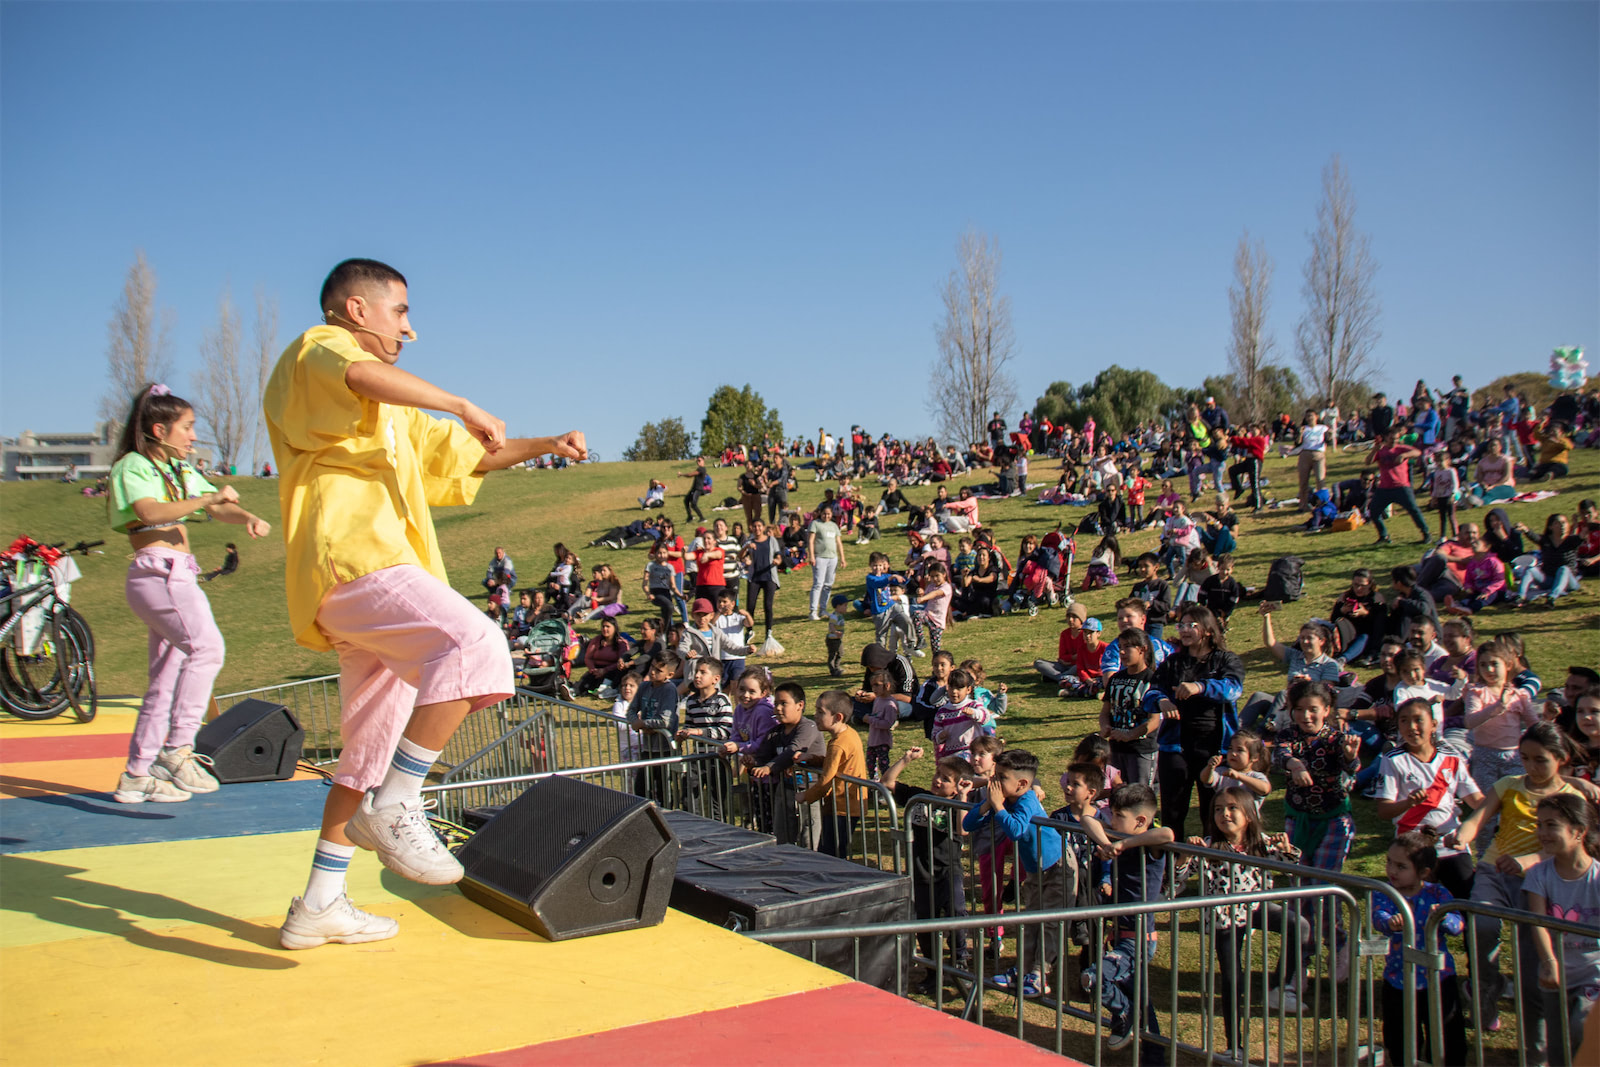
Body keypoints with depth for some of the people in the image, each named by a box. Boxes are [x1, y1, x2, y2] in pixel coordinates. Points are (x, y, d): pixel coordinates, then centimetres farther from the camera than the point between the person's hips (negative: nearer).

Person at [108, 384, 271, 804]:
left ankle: (136, 776, 12)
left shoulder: (180, 470, 23)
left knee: (166, 681, 7)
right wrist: (210, 498, -26)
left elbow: (219, 507, 16)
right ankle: (178, 748, -19)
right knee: (207, 646, -24)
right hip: (156, 572, -9)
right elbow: (151, 512, -22)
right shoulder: (133, 466, -3)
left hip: (180, 576, 9)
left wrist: (247, 517, -6)